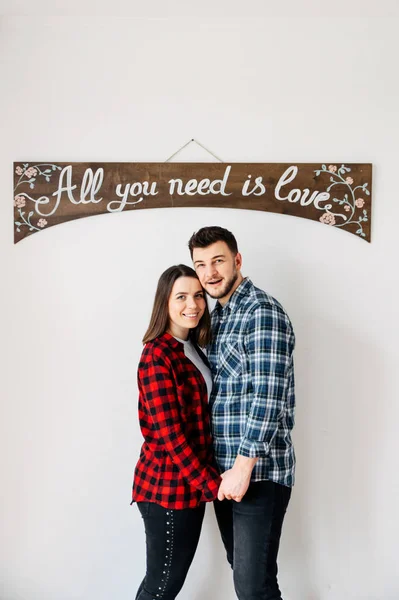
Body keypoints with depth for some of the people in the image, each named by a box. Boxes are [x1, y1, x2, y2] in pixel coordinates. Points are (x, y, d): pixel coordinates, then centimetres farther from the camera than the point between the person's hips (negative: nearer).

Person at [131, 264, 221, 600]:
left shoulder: (192, 349, 9)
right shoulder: (157, 355, -18)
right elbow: (169, 433, -21)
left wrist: (209, 478, 7)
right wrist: (211, 484, -17)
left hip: (189, 483, 8)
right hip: (168, 486, -8)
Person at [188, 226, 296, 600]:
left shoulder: (263, 312, -12)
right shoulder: (216, 317, 14)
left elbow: (267, 396, -19)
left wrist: (244, 467, -20)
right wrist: (224, 469, 12)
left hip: (258, 471, -8)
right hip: (223, 470, 8)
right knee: (241, 568, 18)